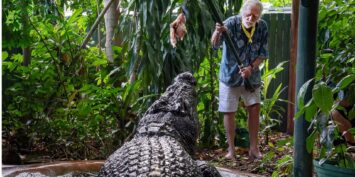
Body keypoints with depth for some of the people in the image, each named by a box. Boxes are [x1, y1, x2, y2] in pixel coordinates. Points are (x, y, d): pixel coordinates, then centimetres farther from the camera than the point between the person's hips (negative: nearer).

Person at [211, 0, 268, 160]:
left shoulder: (262, 27, -8)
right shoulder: (231, 23, -20)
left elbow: (263, 54, -2)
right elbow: (215, 44, -35)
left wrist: (251, 68, -19)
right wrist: (218, 32, -57)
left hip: (251, 76, 3)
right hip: (230, 75, -3)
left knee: (254, 109, 4)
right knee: (229, 112, 1)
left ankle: (254, 148, 16)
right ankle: (231, 149, 13)